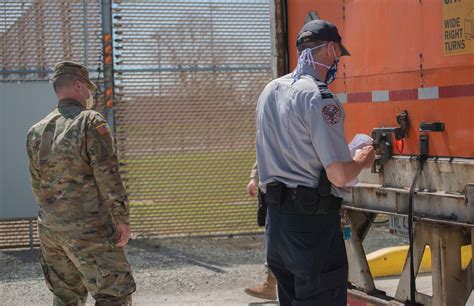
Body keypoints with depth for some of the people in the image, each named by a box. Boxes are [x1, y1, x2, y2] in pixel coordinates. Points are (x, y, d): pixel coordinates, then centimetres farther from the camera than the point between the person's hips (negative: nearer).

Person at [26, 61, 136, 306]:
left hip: (49, 228, 7)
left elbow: (37, 185, 13)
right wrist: (122, 219, -10)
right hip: (89, 229, -7)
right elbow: (107, 175, -16)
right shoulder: (90, 121, -10)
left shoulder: (37, 132, 9)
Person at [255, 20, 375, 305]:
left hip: (276, 215, 9)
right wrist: (362, 160, 2)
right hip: (313, 220, -9)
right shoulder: (319, 98, -16)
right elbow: (339, 175, -19)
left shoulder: (269, 91, 11)